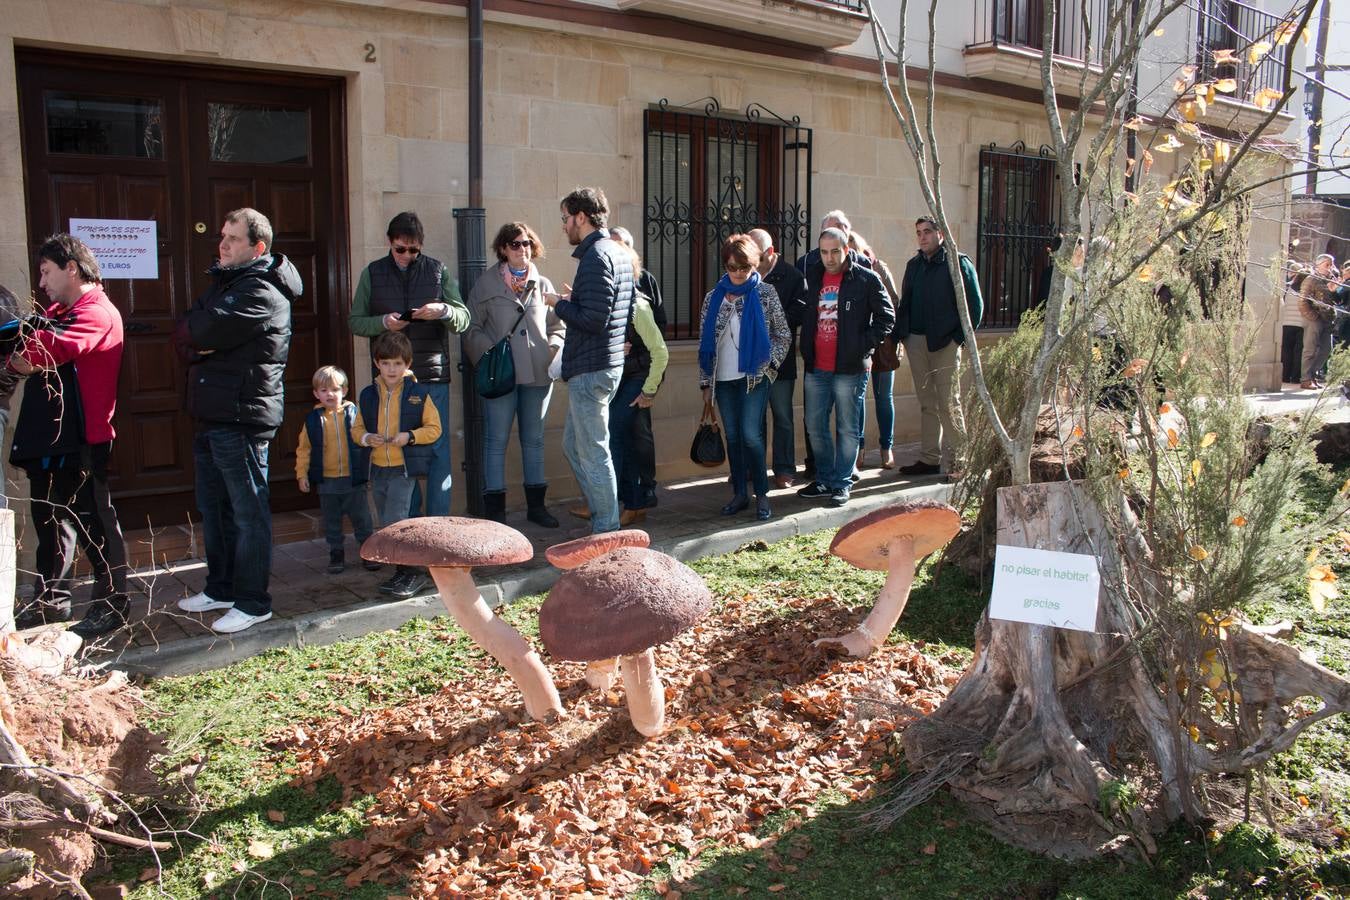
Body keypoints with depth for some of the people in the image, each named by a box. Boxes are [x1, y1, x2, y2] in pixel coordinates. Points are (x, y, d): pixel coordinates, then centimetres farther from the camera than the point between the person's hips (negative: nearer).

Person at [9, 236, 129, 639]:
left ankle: (113, 602, 11)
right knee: (50, 521, 18)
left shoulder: (98, 313, -12)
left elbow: (58, 347, -29)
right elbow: (31, 353, 8)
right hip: (46, 438, 9)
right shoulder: (56, 312, 19)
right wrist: (23, 359, -14)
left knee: (94, 522, 0)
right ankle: (51, 601, 30)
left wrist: (20, 353, -12)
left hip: (80, 440, -9)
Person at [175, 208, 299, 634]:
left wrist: (191, 333, -3)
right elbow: (186, 334, 10)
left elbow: (207, 329, -25)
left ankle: (253, 602, 5)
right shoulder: (224, 281, 18)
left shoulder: (262, 292, -14)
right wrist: (198, 345, -12)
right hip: (211, 415, 10)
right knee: (213, 508, 18)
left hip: (242, 417, -10)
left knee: (248, 513, -3)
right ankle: (220, 588, 31)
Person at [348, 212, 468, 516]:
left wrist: (444, 310, -18)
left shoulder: (438, 271, 7)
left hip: (433, 375, -1)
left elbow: (464, 319, 3)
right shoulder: (373, 273, 9)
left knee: (438, 450, -1)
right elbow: (355, 321, 9)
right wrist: (384, 322, -11)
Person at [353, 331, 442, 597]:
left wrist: (410, 436, -17)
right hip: (378, 468, 6)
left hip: (405, 468, -6)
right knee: (386, 526, 13)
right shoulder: (368, 395, 5)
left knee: (394, 522, -16)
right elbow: (357, 428, 12)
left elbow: (434, 428, -2)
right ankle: (402, 572, 26)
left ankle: (412, 573, -7)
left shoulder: (418, 394, -6)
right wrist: (366, 438, -10)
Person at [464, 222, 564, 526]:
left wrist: (555, 350, -2)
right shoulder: (486, 283, 2)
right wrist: (490, 352, -13)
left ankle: (536, 504, 22)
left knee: (534, 439, 12)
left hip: (538, 374, 4)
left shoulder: (543, 285, 12)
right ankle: (494, 510, 5)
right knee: (496, 441, -1)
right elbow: (472, 328, 1)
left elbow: (557, 327, 16)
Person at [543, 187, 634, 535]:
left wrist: (560, 304, -8)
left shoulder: (596, 256, -17)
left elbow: (593, 319, -24)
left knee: (594, 454, -2)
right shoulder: (619, 252, 14)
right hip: (609, 362, 10)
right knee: (573, 445, 19)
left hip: (590, 369, -10)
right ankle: (601, 517, 24)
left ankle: (607, 531, 6)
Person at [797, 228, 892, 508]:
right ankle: (824, 480, 25)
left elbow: (886, 318, -2)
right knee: (815, 426, 11)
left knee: (846, 428, 4)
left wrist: (862, 345, -10)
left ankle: (842, 483, 13)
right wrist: (806, 350, 9)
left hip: (848, 368, -5)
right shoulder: (812, 277, 8)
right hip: (816, 368, 5)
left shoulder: (866, 279, -5)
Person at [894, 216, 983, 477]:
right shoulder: (914, 265, 16)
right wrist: (900, 335, 7)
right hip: (916, 341, 6)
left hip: (945, 343, -6)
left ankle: (955, 461, 0)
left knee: (948, 403, -6)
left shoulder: (958, 263, -2)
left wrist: (960, 337, -10)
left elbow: (975, 304, -4)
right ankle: (929, 458, 16)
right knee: (926, 404, 10)